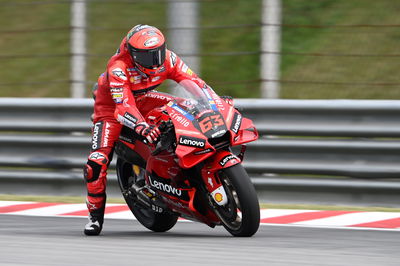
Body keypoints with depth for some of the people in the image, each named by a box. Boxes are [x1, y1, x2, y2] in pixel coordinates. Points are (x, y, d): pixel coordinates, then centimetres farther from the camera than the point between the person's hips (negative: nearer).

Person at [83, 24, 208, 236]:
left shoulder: (166, 58, -21)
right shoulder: (118, 67, -36)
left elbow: (193, 81, -14)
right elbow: (123, 107, -45)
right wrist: (143, 128, -61)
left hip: (143, 99, 5)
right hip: (112, 105, -5)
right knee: (97, 162, -22)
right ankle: (95, 213, -2)